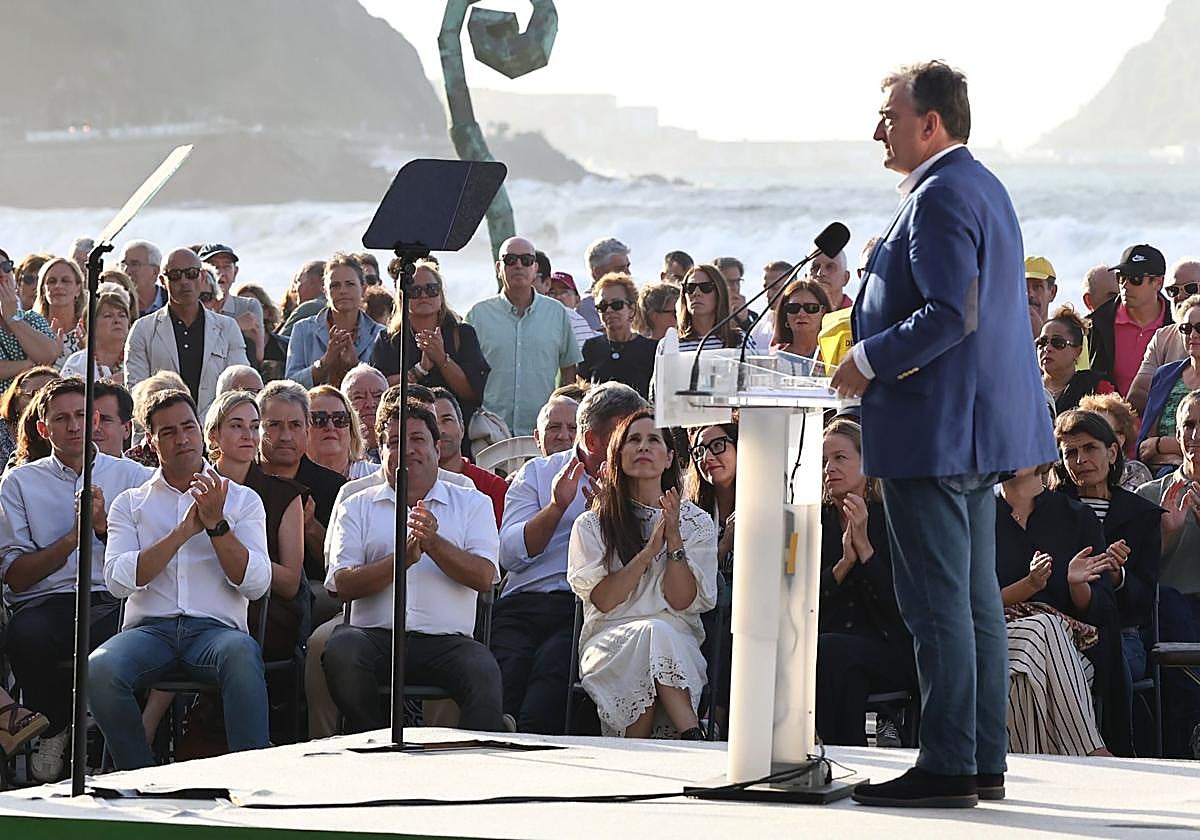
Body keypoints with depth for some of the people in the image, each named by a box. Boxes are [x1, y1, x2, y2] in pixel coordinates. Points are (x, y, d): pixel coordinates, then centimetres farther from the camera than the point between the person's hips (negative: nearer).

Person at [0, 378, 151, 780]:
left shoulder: (131, 476, 17)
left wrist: (104, 526, -5)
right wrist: (73, 537, -4)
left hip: (114, 600, 0)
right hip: (45, 602, 0)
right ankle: (53, 731, -4)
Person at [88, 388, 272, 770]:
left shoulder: (242, 499, 16)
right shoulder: (130, 503, 18)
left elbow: (256, 584, 4)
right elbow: (118, 580, -1)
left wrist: (217, 524, -8)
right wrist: (184, 530, -7)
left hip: (217, 627, -1)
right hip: (150, 628, 1)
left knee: (242, 653, -38)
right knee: (100, 667, -33)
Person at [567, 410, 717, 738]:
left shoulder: (696, 522, 15)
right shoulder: (591, 525, 13)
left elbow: (682, 601, 2)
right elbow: (602, 600, -2)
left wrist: (674, 538, -9)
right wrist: (650, 549, -8)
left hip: (679, 641, 1)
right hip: (610, 643, -1)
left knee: (659, 634, -37)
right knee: (653, 632, -37)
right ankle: (693, 738, -45)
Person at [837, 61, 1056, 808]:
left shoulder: (940, 198, -16)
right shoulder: (984, 187, 16)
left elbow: (950, 314, -25)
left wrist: (871, 360, -16)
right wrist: (878, 354, 17)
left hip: (933, 430, -11)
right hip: (981, 425, 11)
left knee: (937, 603, -7)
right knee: (975, 599, 13)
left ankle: (948, 768, -6)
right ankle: (985, 762, 17)